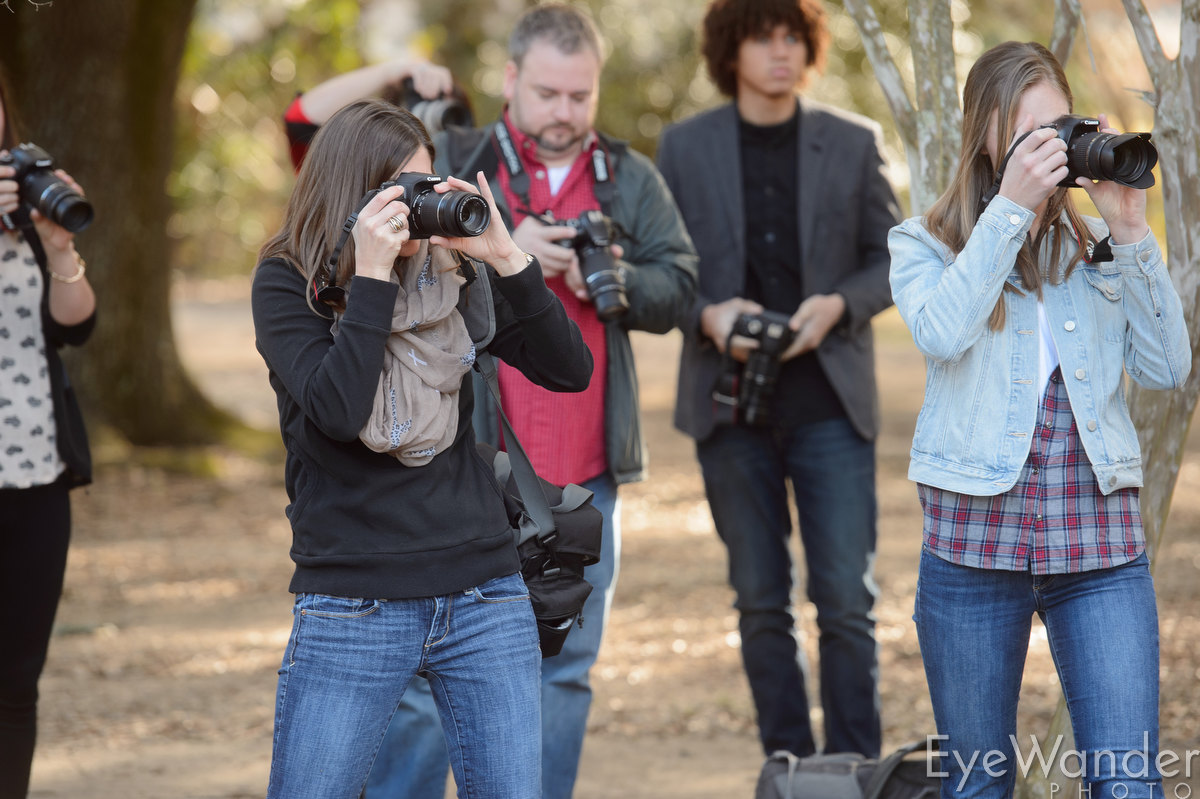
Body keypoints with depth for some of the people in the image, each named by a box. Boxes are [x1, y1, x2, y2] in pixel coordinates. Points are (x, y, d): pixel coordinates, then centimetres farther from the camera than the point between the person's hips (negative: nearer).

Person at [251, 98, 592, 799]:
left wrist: (506, 258, -10)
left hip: (484, 595, 3)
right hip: (354, 608, -3)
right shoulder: (287, 284, -3)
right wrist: (373, 274, -20)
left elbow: (571, 369, 0)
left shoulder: (451, 275, 7)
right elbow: (336, 411, -18)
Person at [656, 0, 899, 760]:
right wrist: (707, 315, -13)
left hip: (831, 403, -1)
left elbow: (892, 258, 8)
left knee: (848, 601, -6)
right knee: (761, 604, 7)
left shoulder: (854, 142, 6)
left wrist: (837, 305, -11)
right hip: (731, 405, 1)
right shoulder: (684, 147, 5)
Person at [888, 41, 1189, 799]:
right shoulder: (924, 244, 8)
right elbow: (940, 332, -14)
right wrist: (1011, 206, -14)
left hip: (1101, 540, 1)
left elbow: (1169, 367, 1)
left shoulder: (1097, 247, 12)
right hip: (975, 535, -1)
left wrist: (1130, 234, -5)